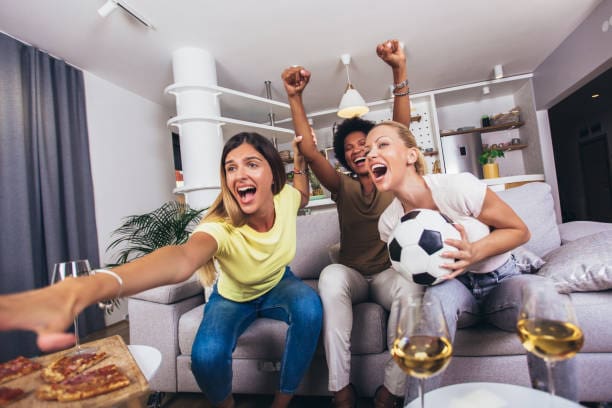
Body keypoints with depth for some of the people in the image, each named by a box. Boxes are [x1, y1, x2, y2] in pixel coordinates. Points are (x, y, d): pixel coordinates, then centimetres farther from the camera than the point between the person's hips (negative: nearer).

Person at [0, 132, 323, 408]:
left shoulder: (285, 198, -20)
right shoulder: (221, 226, -35)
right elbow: (182, 257, -60)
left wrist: (301, 162, -6)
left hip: (278, 287, 3)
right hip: (232, 297, -3)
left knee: (309, 306, -31)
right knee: (206, 355, -33)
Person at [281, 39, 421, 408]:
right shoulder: (343, 188, 4)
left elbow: (401, 130, -11)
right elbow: (310, 152, -11)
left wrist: (399, 70, -20)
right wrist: (295, 98, -19)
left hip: (388, 273, 0)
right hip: (352, 276, 1)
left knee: (411, 286, -36)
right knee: (330, 276, -35)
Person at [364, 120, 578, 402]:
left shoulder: (457, 187, -24)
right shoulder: (388, 222, -13)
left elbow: (520, 231, -10)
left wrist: (473, 252, -28)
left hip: (500, 281, 0)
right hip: (453, 288, 1)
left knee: (540, 291, -33)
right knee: (439, 293, -34)